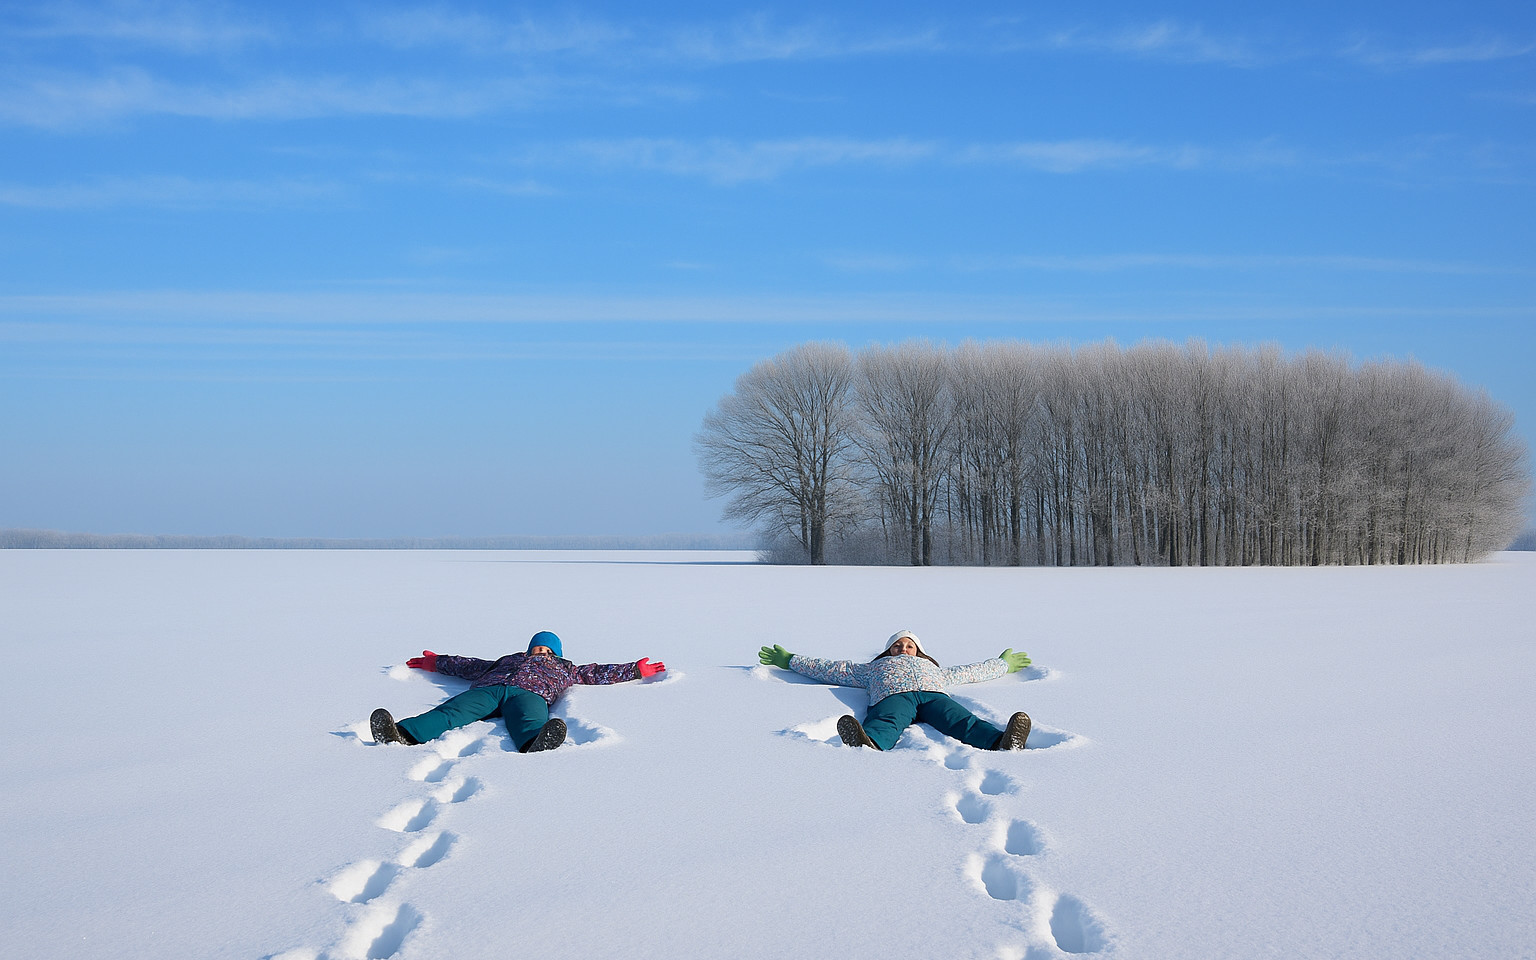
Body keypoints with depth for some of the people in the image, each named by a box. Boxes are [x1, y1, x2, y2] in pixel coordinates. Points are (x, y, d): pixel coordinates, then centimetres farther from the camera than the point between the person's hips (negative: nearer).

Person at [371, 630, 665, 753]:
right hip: (487, 689, 2)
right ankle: (402, 734, -59)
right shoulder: (509, 659, 45)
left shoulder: (565, 668, 40)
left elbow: (599, 672, 37)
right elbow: (472, 666, 50)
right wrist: (437, 663, 54)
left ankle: (537, 746, -78)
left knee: (531, 723, -41)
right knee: (450, 712, -31)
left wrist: (636, 670, 33)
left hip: (530, 693, -2)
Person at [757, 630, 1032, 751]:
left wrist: (1004, 664, 66)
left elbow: (973, 671, 56)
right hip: (892, 695, -2)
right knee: (885, 725, -41)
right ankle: (867, 745, -77)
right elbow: (832, 669, 45)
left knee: (963, 722, -33)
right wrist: (791, 661, 48)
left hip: (933, 694, 2)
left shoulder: (932, 667, 48)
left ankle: (1004, 743, -66)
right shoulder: (874, 667, 43)